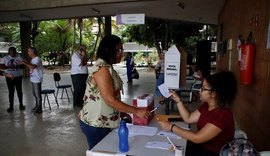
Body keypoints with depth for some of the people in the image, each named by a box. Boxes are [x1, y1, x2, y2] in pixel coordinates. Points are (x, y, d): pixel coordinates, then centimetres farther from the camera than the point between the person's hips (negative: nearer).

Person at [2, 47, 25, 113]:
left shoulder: (19, 57, -1)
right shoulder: (5, 58, 1)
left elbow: (23, 66, -3)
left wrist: (17, 66, -22)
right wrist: (8, 66, -19)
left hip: (18, 77, 0)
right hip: (9, 77, 0)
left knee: (19, 90, 7)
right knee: (11, 92, 3)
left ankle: (21, 104, 19)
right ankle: (11, 106, 11)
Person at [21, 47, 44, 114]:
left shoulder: (37, 59, -16)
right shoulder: (32, 59, 14)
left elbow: (33, 66, -33)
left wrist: (25, 63, -26)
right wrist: (26, 63, 13)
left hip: (37, 80, -10)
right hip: (32, 79, 10)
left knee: (38, 94, -3)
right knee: (34, 94, 19)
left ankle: (39, 109, 6)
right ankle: (37, 106, 33)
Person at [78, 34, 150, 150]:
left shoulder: (107, 67, 9)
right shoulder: (102, 69, -22)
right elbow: (110, 100, -26)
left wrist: (124, 113, 10)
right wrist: (137, 111, -22)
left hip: (103, 122, 9)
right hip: (95, 124, -9)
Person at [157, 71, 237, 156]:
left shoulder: (223, 115, -28)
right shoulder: (206, 106, 0)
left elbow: (197, 138, -30)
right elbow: (188, 119, 7)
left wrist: (171, 127, -25)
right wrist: (178, 100, 1)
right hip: (201, 146, 8)